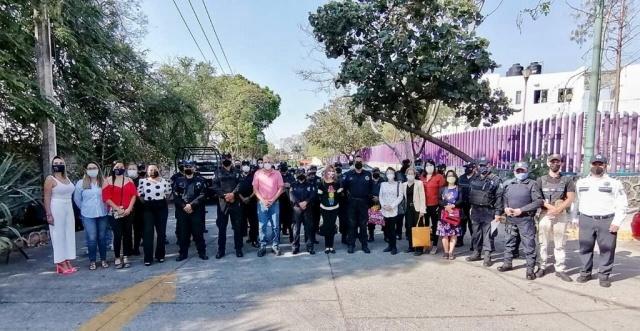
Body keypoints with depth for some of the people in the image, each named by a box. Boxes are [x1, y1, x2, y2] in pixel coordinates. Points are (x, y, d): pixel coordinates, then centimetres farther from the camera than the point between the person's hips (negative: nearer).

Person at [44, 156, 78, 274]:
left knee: (69, 235, 7)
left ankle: (67, 263, 14)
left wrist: (74, 210, 11)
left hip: (68, 208, 7)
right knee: (59, 235, -1)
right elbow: (47, 198, -11)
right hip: (56, 209, -7)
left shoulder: (67, 178, 13)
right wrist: (49, 214, -17)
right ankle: (61, 264, 4)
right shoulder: (50, 179, -6)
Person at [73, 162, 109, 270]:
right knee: (91, 238, -3)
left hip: (103, 214, 1)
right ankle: (92, 261, 10)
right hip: (88, 216, -1)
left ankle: (103, 259, 20)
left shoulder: (104, 182, 0)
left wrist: (104, 207, 4)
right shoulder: (81, 183, -1)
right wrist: (85, 208, 9)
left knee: (102, 237, 8)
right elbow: (77, 199, 8)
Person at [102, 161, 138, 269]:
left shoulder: (129, 180, 9)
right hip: (114, 213, -3)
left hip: (128, 212, 3)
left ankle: (125, 257, 15)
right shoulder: (108, 181, 1)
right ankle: (117, 258, 7)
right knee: (118, 235, -5)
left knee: (127, 235, 5)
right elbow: (106, 197, -7)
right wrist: (117, 208, -14)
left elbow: (134, 195, 3)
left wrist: (129, 208, -9)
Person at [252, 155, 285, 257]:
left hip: (274, 203, 0)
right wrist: (263, 200, -9)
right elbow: (255, 189, 2)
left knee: (275, 226, 3)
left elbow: (281, 188, 1)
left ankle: (275, 245, 11)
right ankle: (262, 246, 10)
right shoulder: (257, 173, 2)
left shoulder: (277, 174, 2)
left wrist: (272, 200, -8)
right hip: (262, 203, 0)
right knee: (262, 226, 3)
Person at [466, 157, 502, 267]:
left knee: (487, 233, -1)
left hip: (488, 211, -5)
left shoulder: (495, 180, -4)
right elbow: (468, 194, 14)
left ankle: (487, 255, 6)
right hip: (475, 210, 5)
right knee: (476, 233, 12)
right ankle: (477, 253, 22)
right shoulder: (473, 179, 11)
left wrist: (498, 212, -14)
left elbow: (499, 197, -8)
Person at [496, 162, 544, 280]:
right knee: (509, 241, 15)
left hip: (525, 219, -5)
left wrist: (521, 210, -15)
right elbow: (501, 198, 15)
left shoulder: (532, 184, -3)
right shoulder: (508, 184, 11)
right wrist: (505, 208, -6)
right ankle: (507, 263, 29)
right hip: (510, 218, 5)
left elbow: (539, 201, -11)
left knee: (529, 244, -2)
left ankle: (530, 269, 7)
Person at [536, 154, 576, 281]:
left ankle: (560, 269, 8)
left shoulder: (567, 180, 7)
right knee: (543, 243, 4)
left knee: (559, 244, 3)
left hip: (561, 215, 0)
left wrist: (558, 209, -14)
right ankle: (543, 266, 12)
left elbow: (571, 199, -1)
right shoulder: (541, 180, 8)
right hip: (545, 214, 0)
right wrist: (549, 206, -14)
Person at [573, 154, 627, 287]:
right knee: (585, 248, 6)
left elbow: (622, 204, 1)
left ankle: (604, 275, 13)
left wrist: (617, 222, -8)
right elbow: (577, 202, 16)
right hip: (586, 220, 2)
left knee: (607, 249, 1)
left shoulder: (614, 183, 5)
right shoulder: (581, 182, 13)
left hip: (607, 221, -2)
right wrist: (575, 218, 11)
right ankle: (585, 272, 16)